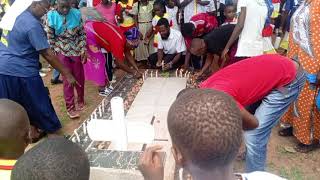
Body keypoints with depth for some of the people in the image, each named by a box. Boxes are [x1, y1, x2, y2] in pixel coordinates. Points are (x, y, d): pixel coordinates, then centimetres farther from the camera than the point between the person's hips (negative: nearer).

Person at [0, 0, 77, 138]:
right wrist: (67, 74, -18)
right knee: (39, 104, 8)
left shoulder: (13, 13, 5)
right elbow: (47, 54, -22)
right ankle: (52, 134, 24)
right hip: (21, 71, -9)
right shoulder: (32, 24, -22)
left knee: (17, 106, 20)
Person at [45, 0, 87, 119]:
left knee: (80, 77, 11)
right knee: (67, 79, -1)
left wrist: (83, 49, -4)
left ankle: (80, 101, 32)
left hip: (77, 50, 2)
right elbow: (50, 37, -5)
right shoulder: (51, 16, -9)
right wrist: (56, 52, -7)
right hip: (62, 52, -2)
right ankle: (70, 107, 10)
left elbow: (82, 33, 1)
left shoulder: (76, 14, -4)